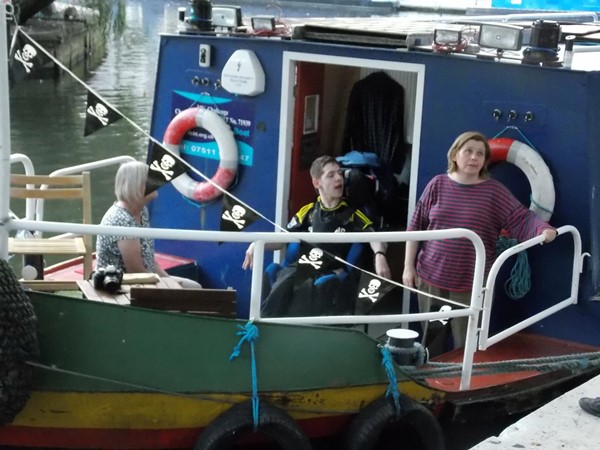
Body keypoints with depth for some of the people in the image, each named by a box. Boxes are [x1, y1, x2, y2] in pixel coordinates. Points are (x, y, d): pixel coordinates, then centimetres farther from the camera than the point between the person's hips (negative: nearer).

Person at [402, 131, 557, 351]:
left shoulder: (494, 191, -2)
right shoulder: (438, 184, 1)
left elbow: (522, 219, -8)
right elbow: (415, 226, 5)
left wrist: (544, 229, -30)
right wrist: (409, 266, 2)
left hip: (472, 284, -1)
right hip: (431, 277, 2)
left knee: (467, 345, 3)